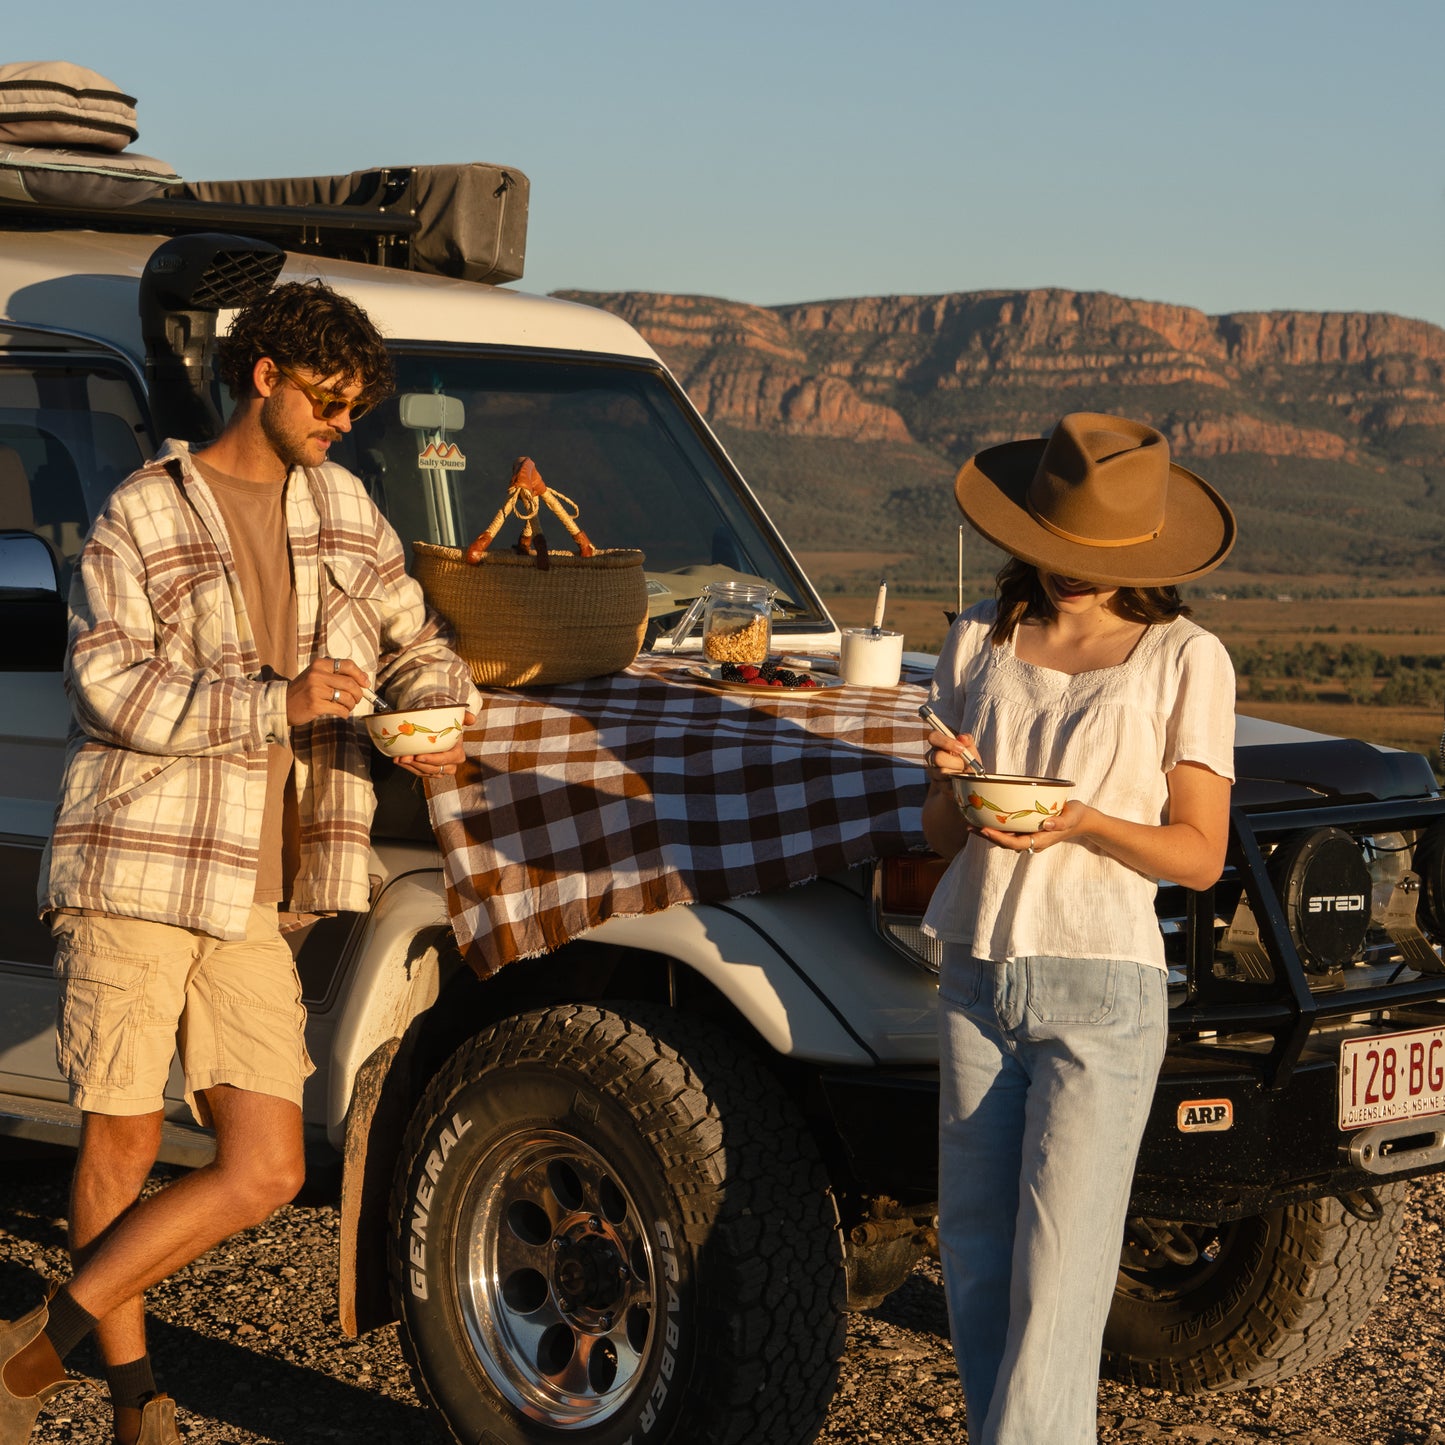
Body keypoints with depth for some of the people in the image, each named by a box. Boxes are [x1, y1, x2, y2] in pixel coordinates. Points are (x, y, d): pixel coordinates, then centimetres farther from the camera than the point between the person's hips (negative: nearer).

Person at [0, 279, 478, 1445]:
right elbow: (108, 680, -14)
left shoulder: (339, 504, 14)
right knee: (124, 1147, 1)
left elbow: (412, 638, 21)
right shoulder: (144, 513, -3)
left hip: (252, 897, 5)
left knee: (265, 1172, -2)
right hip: (133, 870, -5)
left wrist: (441, 714, -1)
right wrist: (276, 702, -21)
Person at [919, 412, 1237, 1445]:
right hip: (976, 979, 5)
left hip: (1101, 993, -4)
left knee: (1055, 1280, -7)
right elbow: (940, 836, 12)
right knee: (976, 1261, 8)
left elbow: (1200, 856, -5)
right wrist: (955, 787, -11)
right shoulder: (980, 642, 8)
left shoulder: (1185, 661, -4)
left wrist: (1083, 823, -22)